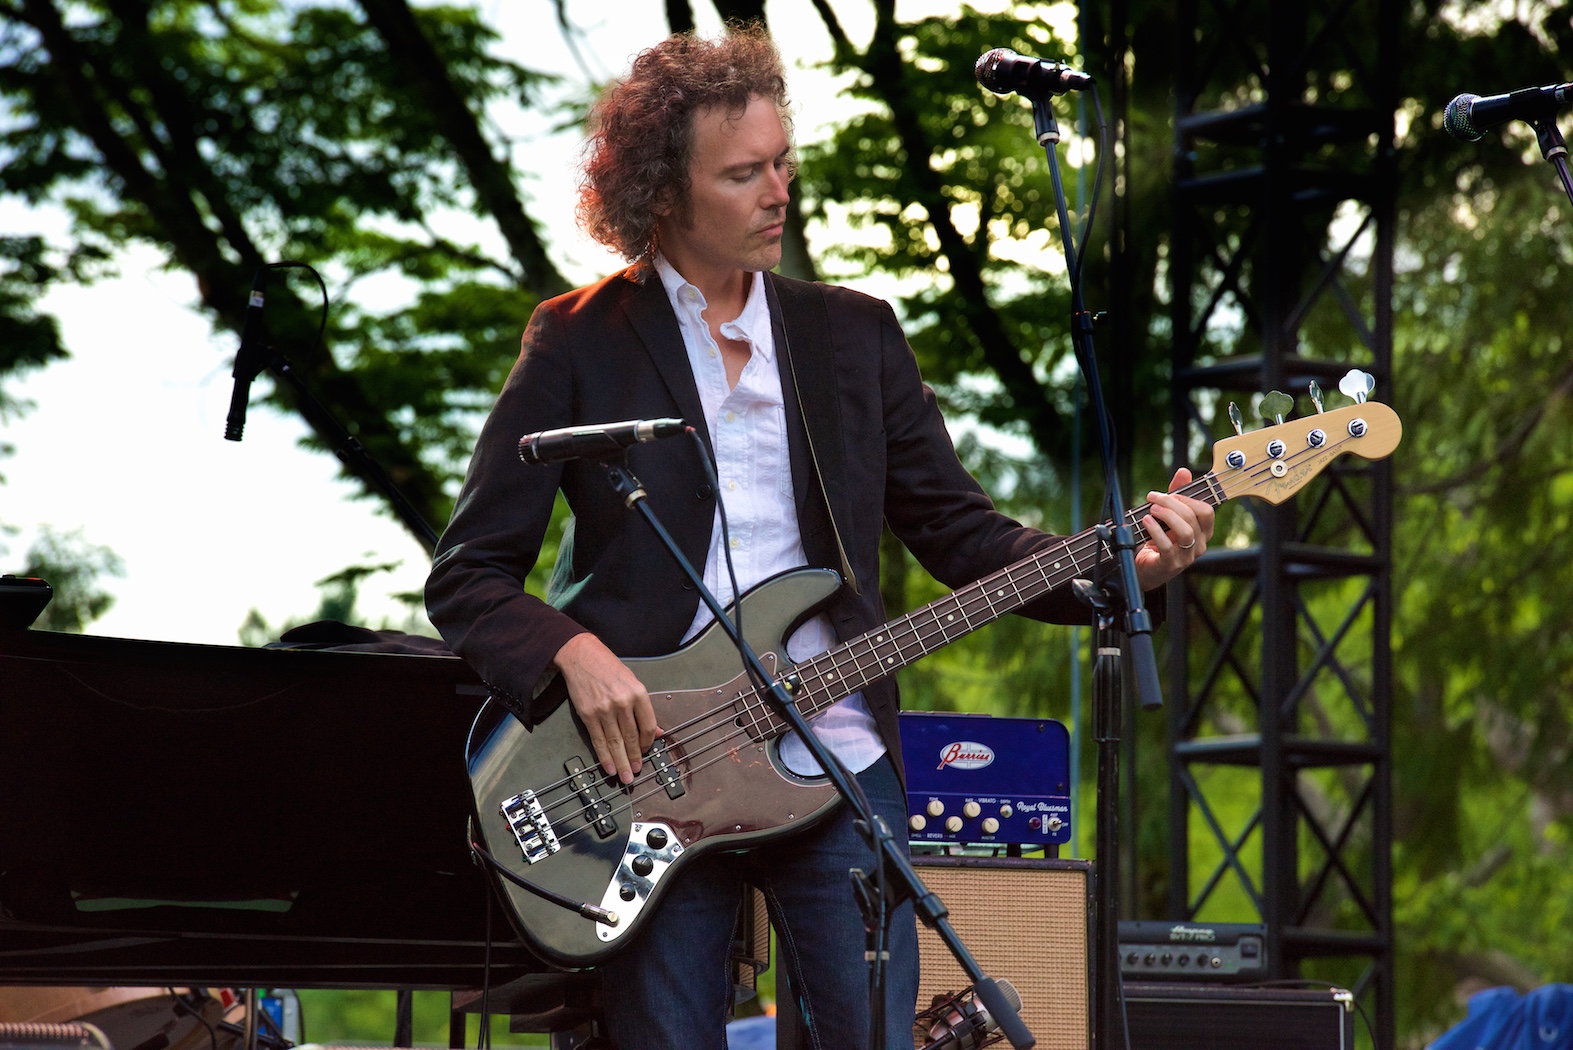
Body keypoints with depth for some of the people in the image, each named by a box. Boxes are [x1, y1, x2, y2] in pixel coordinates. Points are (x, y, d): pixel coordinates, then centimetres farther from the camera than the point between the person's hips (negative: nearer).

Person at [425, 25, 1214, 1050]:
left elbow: (960, 532, 10)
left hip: (839, 771, 2)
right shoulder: (581, 343, 1)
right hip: (650, 773, -2)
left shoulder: (855, 333, 11)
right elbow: (467, 573, 0)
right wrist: (575, 653, -18)